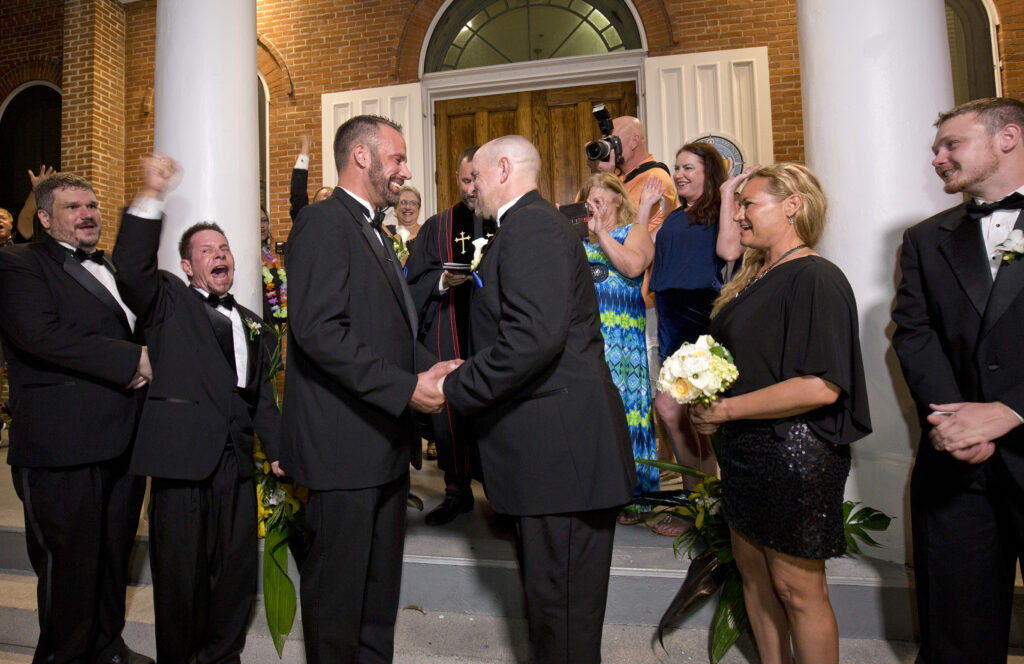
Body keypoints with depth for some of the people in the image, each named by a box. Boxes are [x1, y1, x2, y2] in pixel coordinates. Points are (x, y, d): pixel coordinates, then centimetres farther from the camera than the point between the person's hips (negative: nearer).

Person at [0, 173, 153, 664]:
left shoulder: (110, 270, 20)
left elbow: (138, 331, 25)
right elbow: (40, 334, -20)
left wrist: (146, 364, 3)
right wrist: (132, 360, -18)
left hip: (122, 440, 7)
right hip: (63, 446, -7)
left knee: (114, 555, 17)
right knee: (69, 563, 5)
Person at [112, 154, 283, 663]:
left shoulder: (249, 320, 21)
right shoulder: (168, 301, 6)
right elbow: (131, 267, -15)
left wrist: (277, 448, 13)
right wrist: (151, 195, -21)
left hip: (236, 457, 5)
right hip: (183, 452, -5)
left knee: (237, 568, 11)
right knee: (181, 570, 4)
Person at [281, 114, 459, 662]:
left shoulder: (374, 233, 19)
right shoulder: (322, 222, -11)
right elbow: (319, 330, -22)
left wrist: (429, 367, 3)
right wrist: (406, 388, -23)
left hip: (384, 439, 9)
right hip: (344, 440, -9)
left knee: (380, 582, 20)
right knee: (338, 586, 5)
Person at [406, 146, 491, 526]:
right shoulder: (437, 228, 11)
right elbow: (415, 283, 6)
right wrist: (444, 280, -12)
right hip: (450, 344, 1)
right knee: (451, 415, 6)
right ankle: (458, 492, 23)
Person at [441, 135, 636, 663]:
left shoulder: (531, 226, -13)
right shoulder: (533, 225, 21)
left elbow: (535, 334, -27)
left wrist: (455, 387, -17)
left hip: (560, 448, -11)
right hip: (549, 445, 11)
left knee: (562, 607, 3)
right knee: (548, 596, 22)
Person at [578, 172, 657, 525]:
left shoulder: (636, 231, 6)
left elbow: (632, 266, -15)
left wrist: (601, 232, -8)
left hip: (621, 337, -5)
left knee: (623, 405, -5)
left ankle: (630, 493, 4)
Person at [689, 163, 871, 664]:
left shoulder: (815, 279, -16)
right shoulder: (755, 277, 11)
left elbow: (821, 386, -25)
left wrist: (727, 409, -19)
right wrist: (707, 400, 4)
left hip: (794, 452, -9)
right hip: (748, 450, 9)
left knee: (797, 589, 4)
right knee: (753, 572, 18)